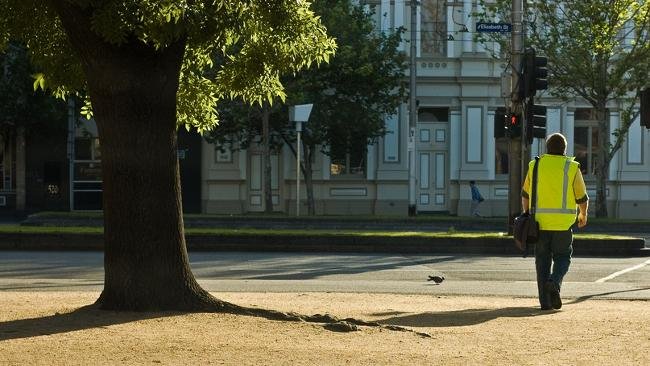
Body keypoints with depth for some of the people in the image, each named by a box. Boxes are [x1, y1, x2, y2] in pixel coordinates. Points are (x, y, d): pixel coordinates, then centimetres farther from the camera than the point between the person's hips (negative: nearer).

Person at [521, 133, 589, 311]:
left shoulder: (535, 165, 5)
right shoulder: (571, 167, -1)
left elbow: (525, 194, 14)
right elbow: (582, 197, 4)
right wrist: (583, 214, 23)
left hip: (540, 221, 2)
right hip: (563, 222, -2)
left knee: (543, 260, 8)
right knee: (562, 257, 11)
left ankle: (545, 301, 5)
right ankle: (554, 282, -17)